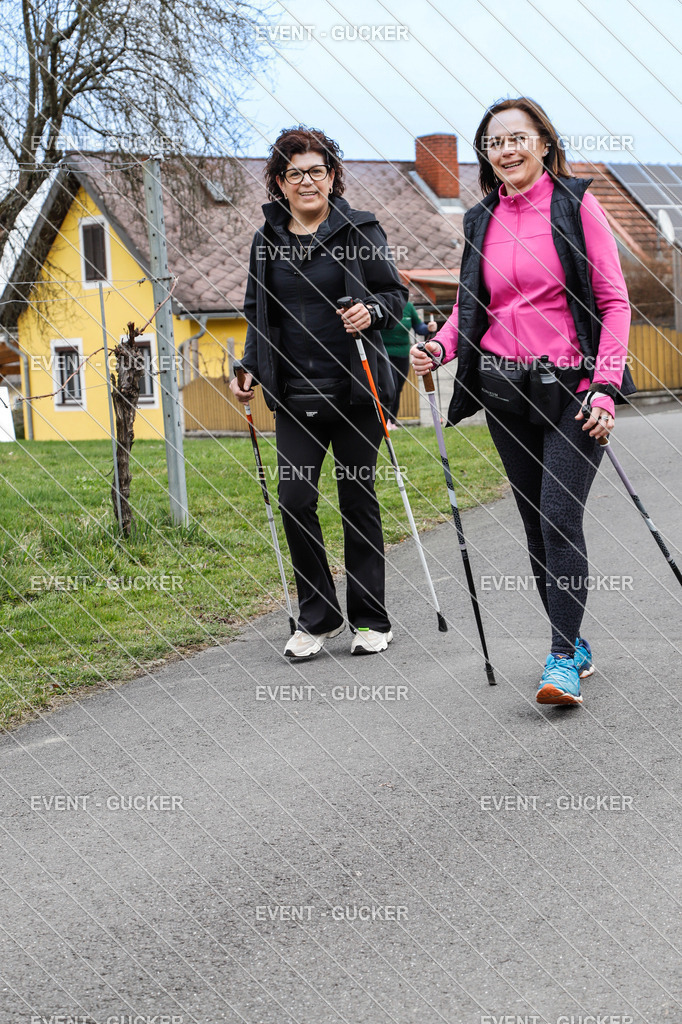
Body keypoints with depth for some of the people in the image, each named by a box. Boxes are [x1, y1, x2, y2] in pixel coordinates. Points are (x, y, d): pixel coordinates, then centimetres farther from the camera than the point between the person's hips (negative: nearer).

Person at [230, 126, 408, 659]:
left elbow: (396, 293, 4)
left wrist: (372, 312, -17)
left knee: (358, 500, 4)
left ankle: (370, 620, 15)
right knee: (294, 500, -6)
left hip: (355, 391, -2)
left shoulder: (360, 230, 0)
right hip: (295, 396, 3)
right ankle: (318, 617, 9)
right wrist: (249, 369, 5)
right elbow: (258, 315, 18)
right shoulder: (267, 241, 9)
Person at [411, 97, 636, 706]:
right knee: (537, 524, 8)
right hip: (504, 390, 5)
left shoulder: (575, 205, -1)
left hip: (571, 385, -5)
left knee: (561, 516, -15)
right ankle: (575, 645, 21)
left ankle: (563, 661, -10)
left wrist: (605, 386, -13)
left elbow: (613, 301, -4)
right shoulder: (481, 221, 12)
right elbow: (469, 306, 18)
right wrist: (439, 347, -4)